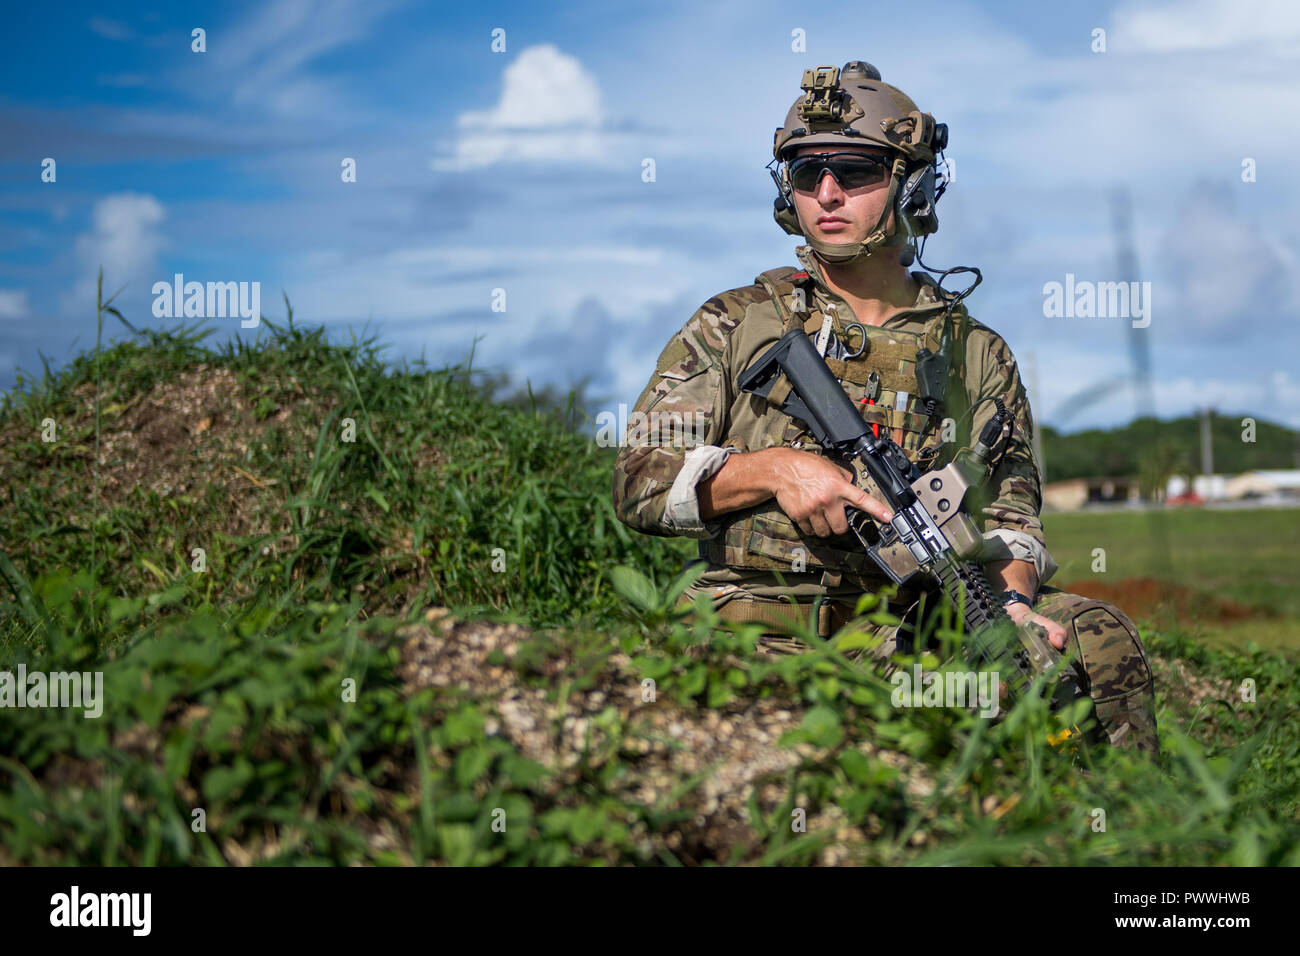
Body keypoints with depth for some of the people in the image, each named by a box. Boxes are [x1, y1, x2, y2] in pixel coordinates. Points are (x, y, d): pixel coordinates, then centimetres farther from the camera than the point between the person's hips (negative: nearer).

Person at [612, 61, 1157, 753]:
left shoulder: (978, 355, 16)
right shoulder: (732, 326, 10)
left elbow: (1008, 520, 11)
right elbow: (639, 482, 4)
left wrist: (1010, 600, -12)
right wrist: (772, 471, -13)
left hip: (912, 637, 2)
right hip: (759, 625, -1)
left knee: (1099, 638, -20)